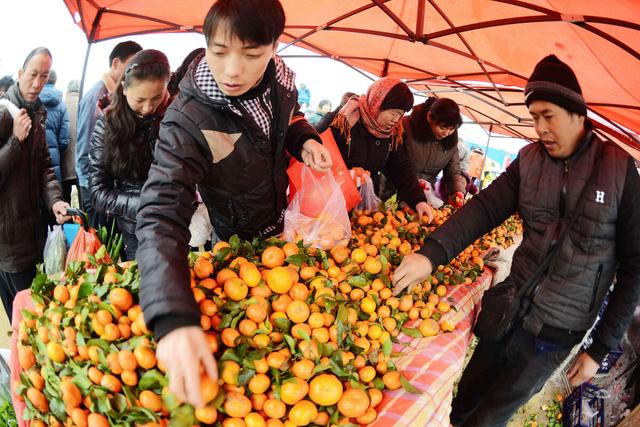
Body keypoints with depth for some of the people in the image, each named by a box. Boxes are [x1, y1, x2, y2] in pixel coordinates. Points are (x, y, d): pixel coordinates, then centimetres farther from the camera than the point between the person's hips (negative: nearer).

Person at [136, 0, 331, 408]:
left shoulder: (280, 77, -18)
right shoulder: (188, 121, -36)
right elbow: (162, 214, -45)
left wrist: (306, 139, -19)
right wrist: (173, 317, -59)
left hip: (283, 218, 5)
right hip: (234, 239, -4)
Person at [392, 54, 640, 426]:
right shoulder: (529, 160, -2)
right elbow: (486, 207, -12)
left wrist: (601, 349, -6)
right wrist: (432, 254, -29)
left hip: (554, 335, -3)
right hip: (509, 308, 3)